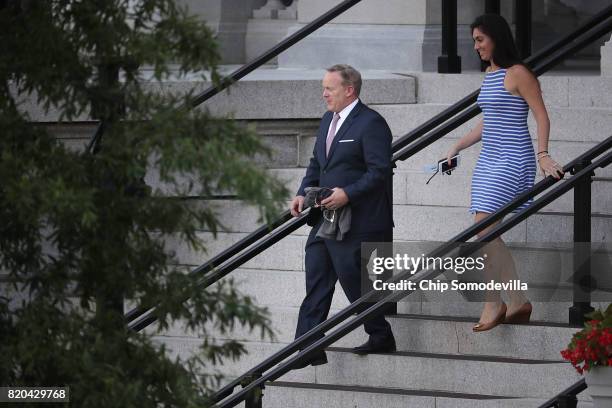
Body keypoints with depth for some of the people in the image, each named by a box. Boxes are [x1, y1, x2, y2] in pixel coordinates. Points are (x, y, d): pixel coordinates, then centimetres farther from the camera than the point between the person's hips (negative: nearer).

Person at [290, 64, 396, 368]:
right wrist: (303, 194, 6)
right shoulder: (328, 121, 15)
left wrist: (348, 193, -25)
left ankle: (381, 337, 19)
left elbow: (379, 171, -18)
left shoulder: (371, 124, -13)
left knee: (356, 283, 0)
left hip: (357, 224, -9)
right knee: (316, 285, 4)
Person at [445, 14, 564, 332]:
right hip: (488, 160, 9)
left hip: (511, 160, -9)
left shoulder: (518, 74, -10)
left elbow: (541, 116, -13)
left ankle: (493, 304, -12)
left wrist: (543, 155, -23)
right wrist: (457, 147, 23)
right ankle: (519, 303, 10)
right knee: (490, 235, 4)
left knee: (483, 228, -17)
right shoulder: (489, 73, 16)